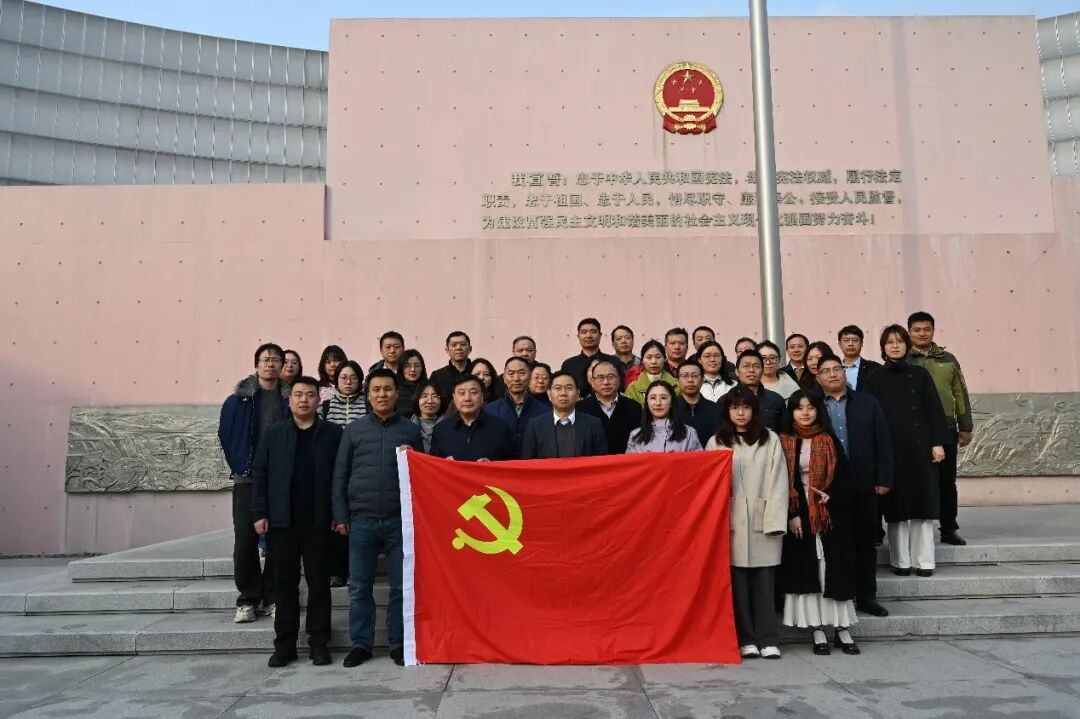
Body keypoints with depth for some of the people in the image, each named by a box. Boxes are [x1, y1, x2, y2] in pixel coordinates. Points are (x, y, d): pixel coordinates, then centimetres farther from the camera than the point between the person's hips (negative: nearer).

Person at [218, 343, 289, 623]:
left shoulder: (290, 399, 4)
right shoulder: (239, 399, 3)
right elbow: (226, 435, 8)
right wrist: (238, 466, 5)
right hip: (248, 480, 0)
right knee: (245, 540, 1)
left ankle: (272, 598, 15)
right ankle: (248, 599, 13)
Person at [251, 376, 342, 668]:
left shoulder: (333, 433, 2)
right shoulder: (273, 433, 6)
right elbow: (259, 474, 4)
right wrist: (259, 513, -4)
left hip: (319, 521, -1)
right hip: (281, 521, 1)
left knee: (319, 583, 6)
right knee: (285, 584, 8)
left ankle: (319, 642, 15)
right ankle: (284, 643, 18)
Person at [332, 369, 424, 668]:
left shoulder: (411, 430, 7)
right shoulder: (354, 430, 7)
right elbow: (340, 475, 7)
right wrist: (341, 516, 2)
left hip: (400, 520, 0)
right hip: (362, 520, 0)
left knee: (401, 586, 4)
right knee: (359, 588, 5)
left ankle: (399, 644, 17)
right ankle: (360, 644, 18)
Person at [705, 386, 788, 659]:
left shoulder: (770, 440, 6)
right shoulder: (716, 442, 8)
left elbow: (778, 482, 1)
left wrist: (775, 521, -8)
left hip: (763, 522, 0)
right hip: (731, 522, 1)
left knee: (764, 582, 2)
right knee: (738, 582, 2)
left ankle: (768, 639, 9)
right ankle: (746, 639, 10)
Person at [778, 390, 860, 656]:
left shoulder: (829, 440, 7)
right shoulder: (784, 442, 2)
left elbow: (843, 475, 5)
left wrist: (830, 496, -13)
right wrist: (791, 514, -10)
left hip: (830, 514, 1)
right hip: (798, 516, -1)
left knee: (835, 569, 1)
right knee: (806, 571, 0)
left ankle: (842, 630, 10)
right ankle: (817, 632, 7)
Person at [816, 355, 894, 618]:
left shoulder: (868, 403, 6)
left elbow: (883, 444, 5)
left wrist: (883, 479, -2)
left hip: (864, 487, 2)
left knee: (865, 543, 11)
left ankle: (866, 597, 23)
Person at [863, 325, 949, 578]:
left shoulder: (920, 374, 7)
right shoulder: (874, 378, 5)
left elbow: (934, 410, 4)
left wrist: (938, 442, -4)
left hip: (920, 446, 0)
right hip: (889, 450, 0)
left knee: (922, 502, 2)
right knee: (896, 505, 2)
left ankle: (924, 561, 9)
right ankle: (900, 561, 10)